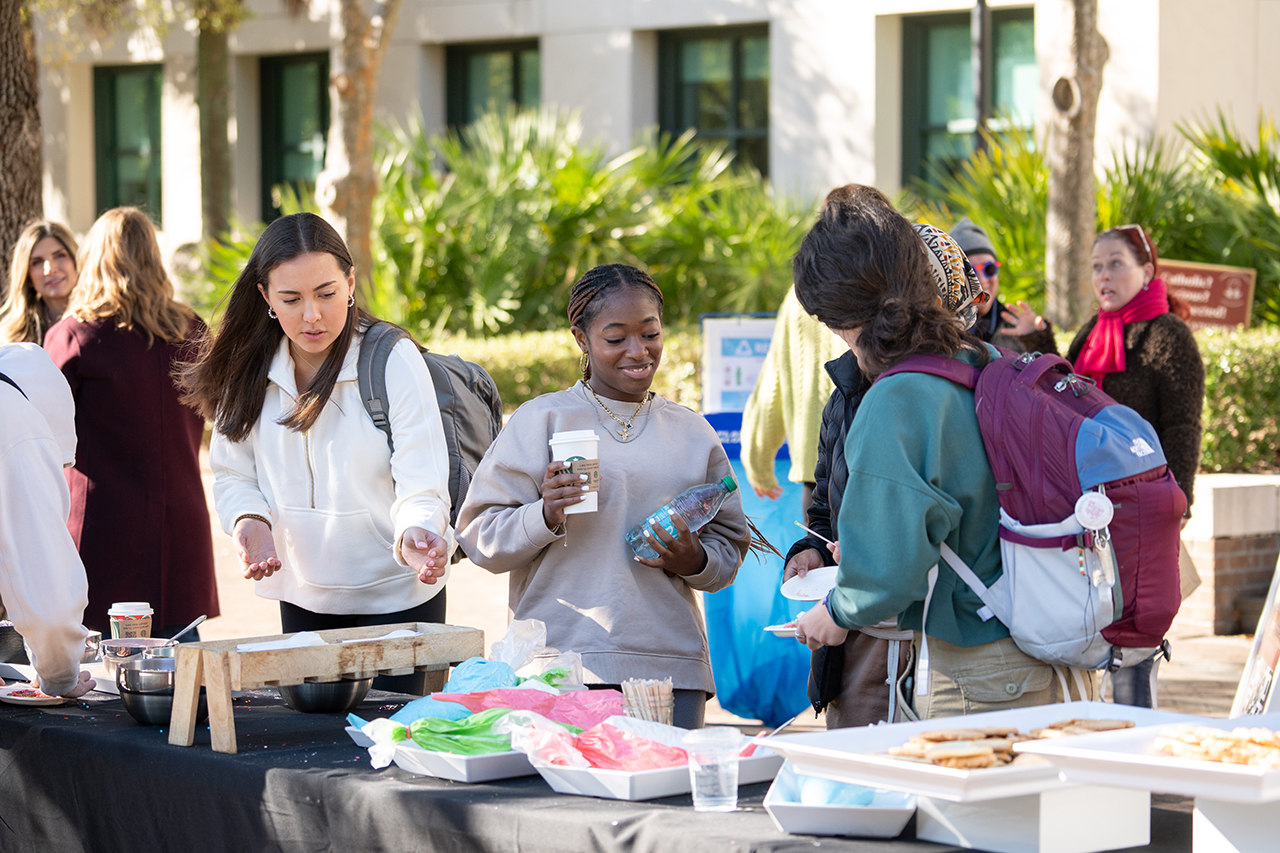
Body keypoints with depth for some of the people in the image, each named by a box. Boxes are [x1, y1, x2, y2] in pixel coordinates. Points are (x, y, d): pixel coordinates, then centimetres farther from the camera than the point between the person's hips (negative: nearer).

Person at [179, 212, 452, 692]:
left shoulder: (395, 360, -14)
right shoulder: (249, 370, -3)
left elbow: (420, 489, -19)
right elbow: (234, 473, 4)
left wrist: (414, 534, -41)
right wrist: (250, 521, -18)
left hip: (396, 597, -4)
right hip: (303, 596, 4)